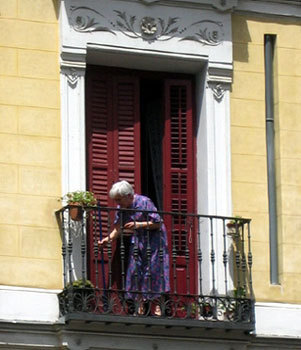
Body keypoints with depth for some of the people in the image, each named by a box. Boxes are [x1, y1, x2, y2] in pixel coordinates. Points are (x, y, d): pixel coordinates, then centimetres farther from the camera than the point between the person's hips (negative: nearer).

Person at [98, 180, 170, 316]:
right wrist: (108, 238, -12)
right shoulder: (122, 208, 1)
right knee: (135, 270, 0)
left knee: (153, 271, -10)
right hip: (137, 241, 7)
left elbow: (157, 223, -16)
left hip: (153, 240, -7)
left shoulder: (144, 202, -18)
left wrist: (139, 225, -25)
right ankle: (141, 307, 3)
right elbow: (118, 228, 5)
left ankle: (158, 307, -6)